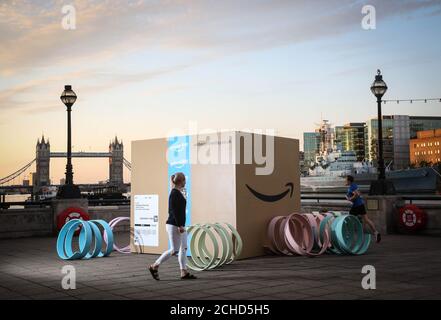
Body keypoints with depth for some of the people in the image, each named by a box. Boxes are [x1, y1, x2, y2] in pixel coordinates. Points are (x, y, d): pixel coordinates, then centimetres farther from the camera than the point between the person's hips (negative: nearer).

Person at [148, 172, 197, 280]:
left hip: (179, 225, 10)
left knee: (184, 248, 9)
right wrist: (180, 225, -24)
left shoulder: (178, 192, 14)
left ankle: (184, 272, 11)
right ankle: (154, 267, 2)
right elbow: (175, 211, -22)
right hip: (174, 226, -10)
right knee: (174, 250, -6)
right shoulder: (175, 193, -15)